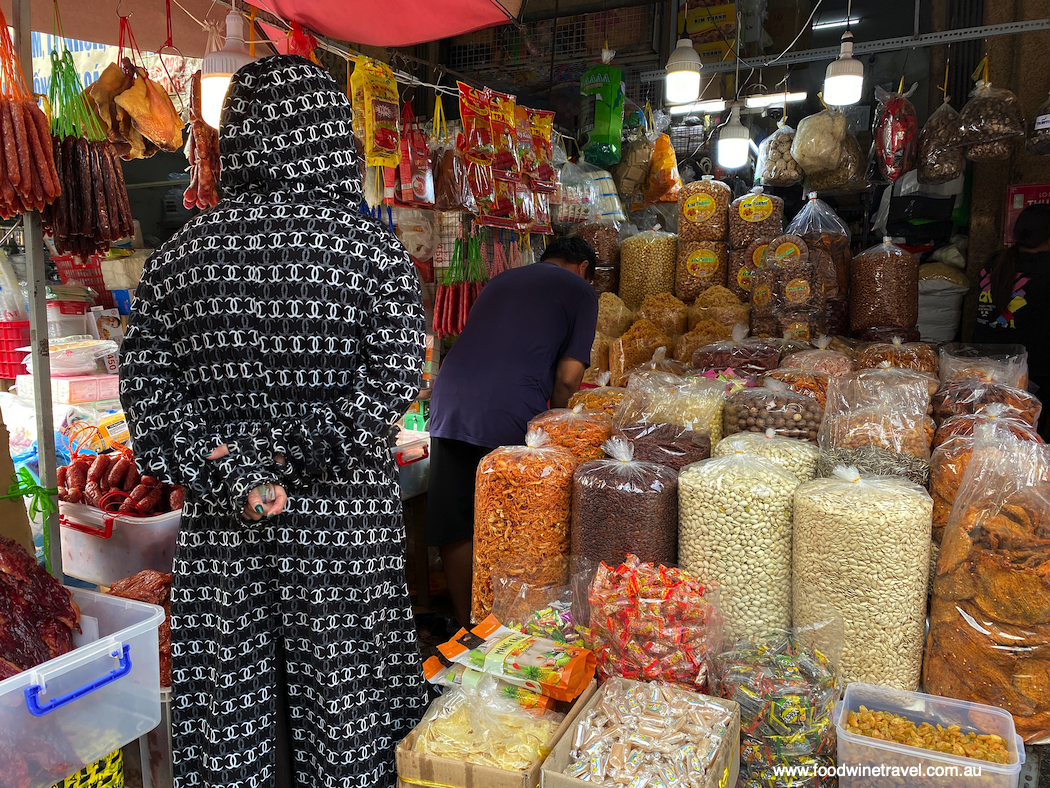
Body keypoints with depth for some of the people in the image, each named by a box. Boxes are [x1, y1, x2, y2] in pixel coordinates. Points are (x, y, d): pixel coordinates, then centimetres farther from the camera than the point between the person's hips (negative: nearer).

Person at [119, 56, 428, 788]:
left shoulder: (181, 251, 2)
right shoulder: (372, 246, -7)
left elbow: (146, 382, -1)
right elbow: (393, 378, -15)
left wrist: (230, 475, -4)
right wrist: (294, 455, -9)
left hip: (221, 531, 3)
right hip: (343, 521, -2)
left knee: (231, 708, 17)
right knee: (342, 704, 13)